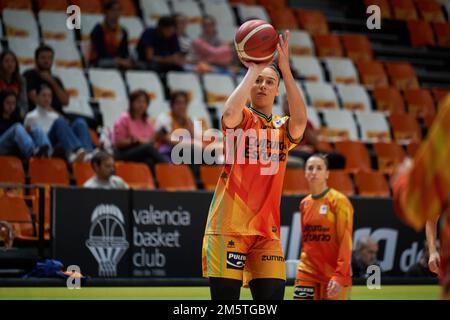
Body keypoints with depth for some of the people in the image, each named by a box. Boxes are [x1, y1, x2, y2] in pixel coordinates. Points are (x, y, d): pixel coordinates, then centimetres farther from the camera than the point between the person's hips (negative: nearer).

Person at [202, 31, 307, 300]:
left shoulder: (282, 129, 14)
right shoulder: (241, 118, 4)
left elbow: (300, 121, -10)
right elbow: (229, 114, -22)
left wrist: (285, 69, -14)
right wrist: (252, 70, -15)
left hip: (267, 232, 4)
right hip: (228, 226, -4)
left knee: (272, 296, -3)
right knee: (226, 297, -4)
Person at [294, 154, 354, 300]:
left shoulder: (339, 201, -7)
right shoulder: (304, 204, 11)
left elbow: (345, 242, -12)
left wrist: (339, 276, -20)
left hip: (334, 275, -5)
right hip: (308, 272, 5)